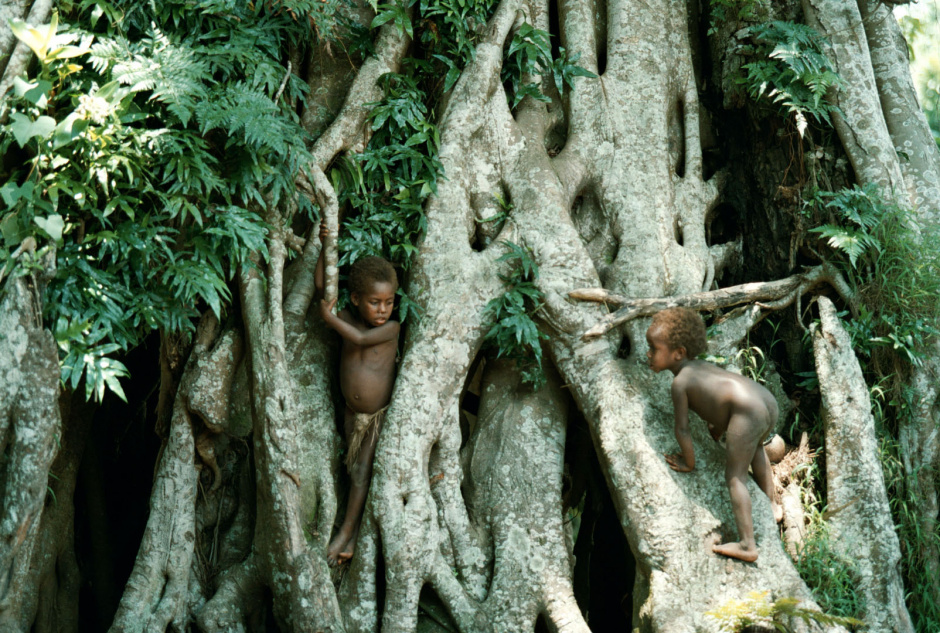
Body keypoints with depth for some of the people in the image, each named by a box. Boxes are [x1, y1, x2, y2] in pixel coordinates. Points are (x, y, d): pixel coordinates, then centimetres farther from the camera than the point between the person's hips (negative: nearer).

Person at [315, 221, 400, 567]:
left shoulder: (392, 328, -16)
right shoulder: (348, 317, -5)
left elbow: (360, 338, -30)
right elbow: (322, 287, -8)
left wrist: (329, 318, -22)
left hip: (379, 414, -5)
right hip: (352, 413, 5)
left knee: (362, 472, -5)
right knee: (354, 470, 12)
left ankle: (346, 534, 1)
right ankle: (352, 537, 21)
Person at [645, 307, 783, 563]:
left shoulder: (681, 381, 1)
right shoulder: (703, 366, 25)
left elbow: (682, 428, 2)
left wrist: (689, 462, 15)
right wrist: (714, 436, 49)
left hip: (748, 411, -10)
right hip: (769, 401, 10)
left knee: (734, 477, -4)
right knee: (755, 446, 39)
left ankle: (748, 546, -11)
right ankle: (771, 506, 49)